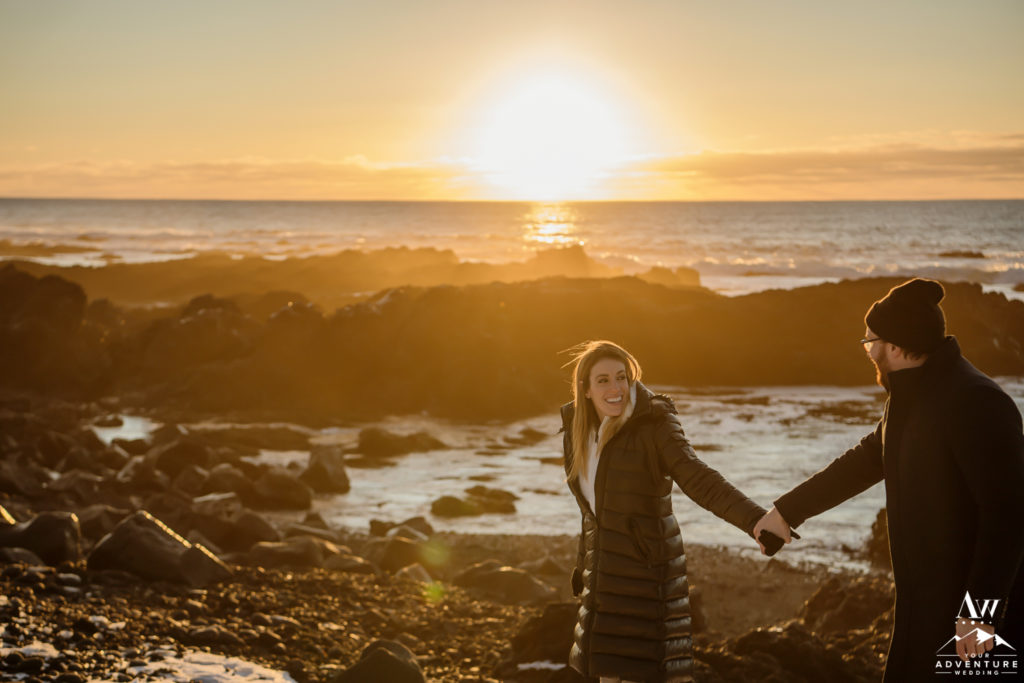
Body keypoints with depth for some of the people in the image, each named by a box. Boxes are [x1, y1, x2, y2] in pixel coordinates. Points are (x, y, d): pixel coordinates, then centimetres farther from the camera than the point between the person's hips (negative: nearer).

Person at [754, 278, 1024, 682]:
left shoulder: (975, 403, -21)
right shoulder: (912, 399, 10)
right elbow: (864, 461, 23)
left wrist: (981, 613, -27)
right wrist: (787, 510, 25)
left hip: (977, 611, -9)